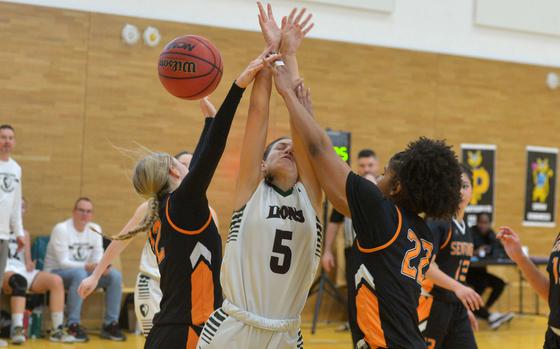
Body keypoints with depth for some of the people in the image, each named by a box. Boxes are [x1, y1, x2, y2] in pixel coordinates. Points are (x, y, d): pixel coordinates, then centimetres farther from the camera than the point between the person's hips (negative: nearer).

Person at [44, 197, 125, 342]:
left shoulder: (95, 229, 4)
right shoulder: (61, 229, -15)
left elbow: (98, 257, 0)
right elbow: (63, 262, -21)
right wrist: (88, 266, -34)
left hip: (83, 271, 6)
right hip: (56, 273, -6)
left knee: (115, 275, -15)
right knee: (80, 273, -39)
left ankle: (110, 324, -9)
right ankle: (73, 326, -33)